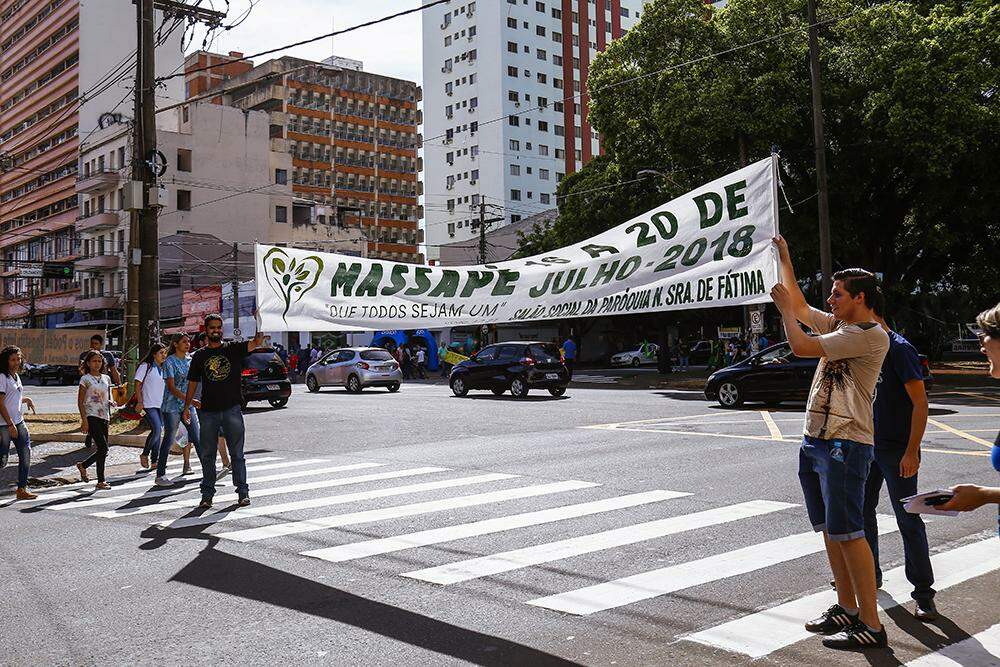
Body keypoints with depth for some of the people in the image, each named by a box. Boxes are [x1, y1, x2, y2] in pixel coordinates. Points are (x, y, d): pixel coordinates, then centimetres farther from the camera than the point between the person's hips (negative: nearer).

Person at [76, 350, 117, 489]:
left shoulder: (106, 379, 14)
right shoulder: (85, 379, -2)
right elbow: (80, 402, -4)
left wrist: (111, 402, -1)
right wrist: (84, 420, -12)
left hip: (104, 417, 6)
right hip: (91, 416, -6)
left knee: (102, 450, 6)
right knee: (103, 447, -14)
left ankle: (82, 465, 31)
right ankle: (101, 481, -4)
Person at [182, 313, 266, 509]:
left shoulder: (233, 349, 3)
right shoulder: (199, 356, 10)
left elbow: (255, 343, -16)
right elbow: (192, 383, 13)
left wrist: (260, 335, -38)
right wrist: (186, 407, 7)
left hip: (232, 410, -2)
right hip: (208, 412, 2)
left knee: (237, 454, 2)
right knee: (207, 455, 7)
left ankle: (243, 492, 8)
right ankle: (207, 494, 16)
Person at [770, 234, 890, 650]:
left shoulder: (871, 335, -13)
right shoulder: (837, 326, 15)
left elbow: (801, 347, -18)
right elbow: (801, 307, 28)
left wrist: (784, 308, -4)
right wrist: (784, 258, 29)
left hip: (845, 444, -9)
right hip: (816, 441, 9)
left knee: (847, 532, -10)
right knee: (830, 530, 13)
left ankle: (871, 625, -4)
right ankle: (847, 608, 23)